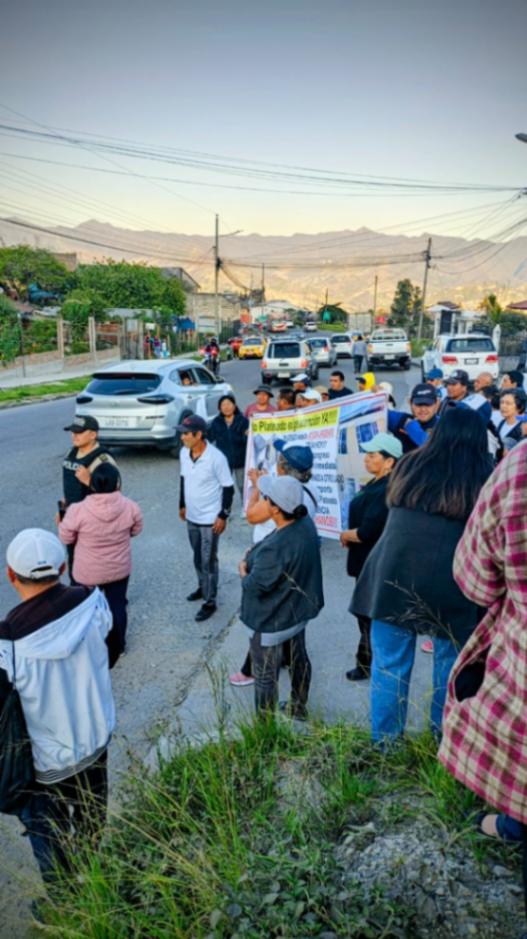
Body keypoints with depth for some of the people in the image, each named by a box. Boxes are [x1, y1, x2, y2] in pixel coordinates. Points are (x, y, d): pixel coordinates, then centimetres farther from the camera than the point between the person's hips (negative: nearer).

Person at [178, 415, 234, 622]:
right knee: (197, 557, 23)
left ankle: (209, 602, 18)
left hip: (210, 519, -6)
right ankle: (202, 587, 44)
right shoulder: (184, 453, -4)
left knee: (208, 561, 4)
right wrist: (182, 505, 17)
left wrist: (223, 516, -16)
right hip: (192, 516, 6)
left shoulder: (216, 458, -24)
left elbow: (228, 487, -16)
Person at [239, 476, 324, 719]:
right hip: (299, 610, 9)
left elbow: (256, 585, -26)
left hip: (272, 621, -8)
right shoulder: (306, 523, -10)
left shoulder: (276, 547, -38)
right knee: (299, 659, 27)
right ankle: (299, 707, 48)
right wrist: (255, 556, -2)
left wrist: (243, 570, -7)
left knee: (266, 674, 12)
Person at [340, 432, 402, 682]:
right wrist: (350, 536, 0)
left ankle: (369, 664, 24)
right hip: (368, 560, 10)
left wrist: (345, 536, -11)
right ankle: (368, 660, 39)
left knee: (370, 615, 7)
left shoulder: (384, 491, -27)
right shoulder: (377, 484, 5)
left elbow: (366, 532, -29)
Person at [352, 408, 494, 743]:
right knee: (451, 664, 17)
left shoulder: (410, 466, 9)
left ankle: (385, 742, 20)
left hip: (394, 573, 2)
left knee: (390, 665, 10)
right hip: (451, 584, -1)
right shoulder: (486, 478, 1)